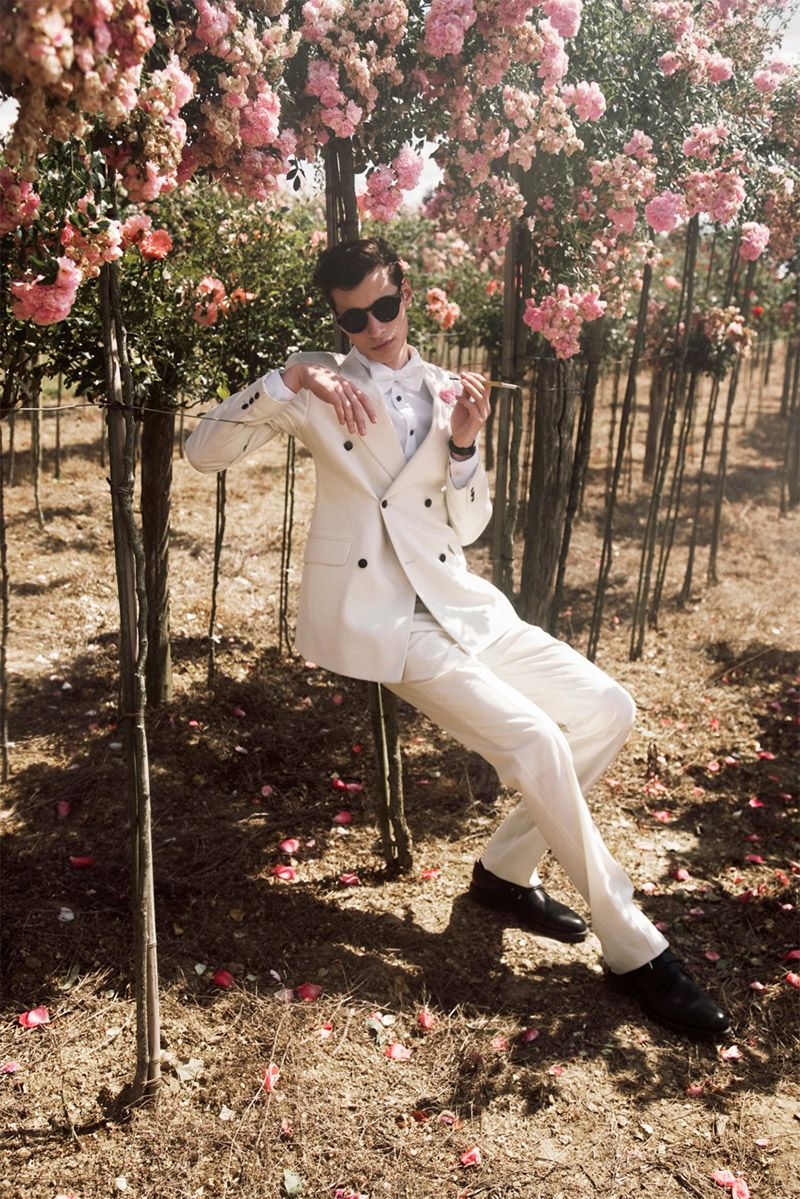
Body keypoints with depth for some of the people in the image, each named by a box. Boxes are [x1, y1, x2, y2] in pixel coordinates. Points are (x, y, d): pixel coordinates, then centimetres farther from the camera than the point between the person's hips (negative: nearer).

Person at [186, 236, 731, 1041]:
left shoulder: (448, 392, 12)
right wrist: (290, 379, -19)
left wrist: (464, 444, -8)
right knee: (537, 743, -20)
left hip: (457, 605, 6)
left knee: (607, 710, -2)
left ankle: (506, 869, 15)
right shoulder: (321, 384, 1)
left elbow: (467, 528, 9)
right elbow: (204, 451, -8)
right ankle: (633, 950, -3)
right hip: (376, 618, -6)